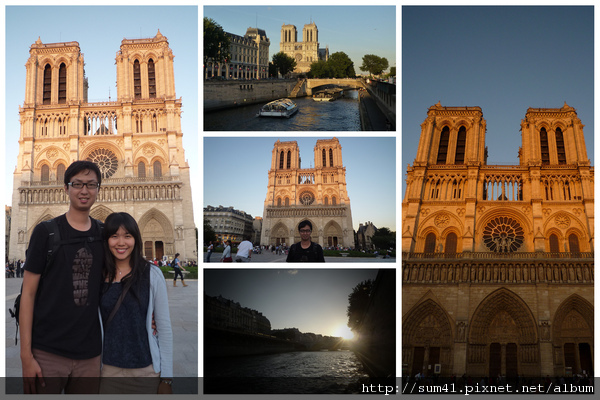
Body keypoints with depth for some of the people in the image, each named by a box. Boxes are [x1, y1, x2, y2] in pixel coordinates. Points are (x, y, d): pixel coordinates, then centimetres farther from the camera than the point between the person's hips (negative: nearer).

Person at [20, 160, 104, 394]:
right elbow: (28, 294, -4)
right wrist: (26, 355, -9)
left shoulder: (104, 234, 7)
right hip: (47, 352, -3)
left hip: (89, 355, 3)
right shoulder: (46, 232, -2)